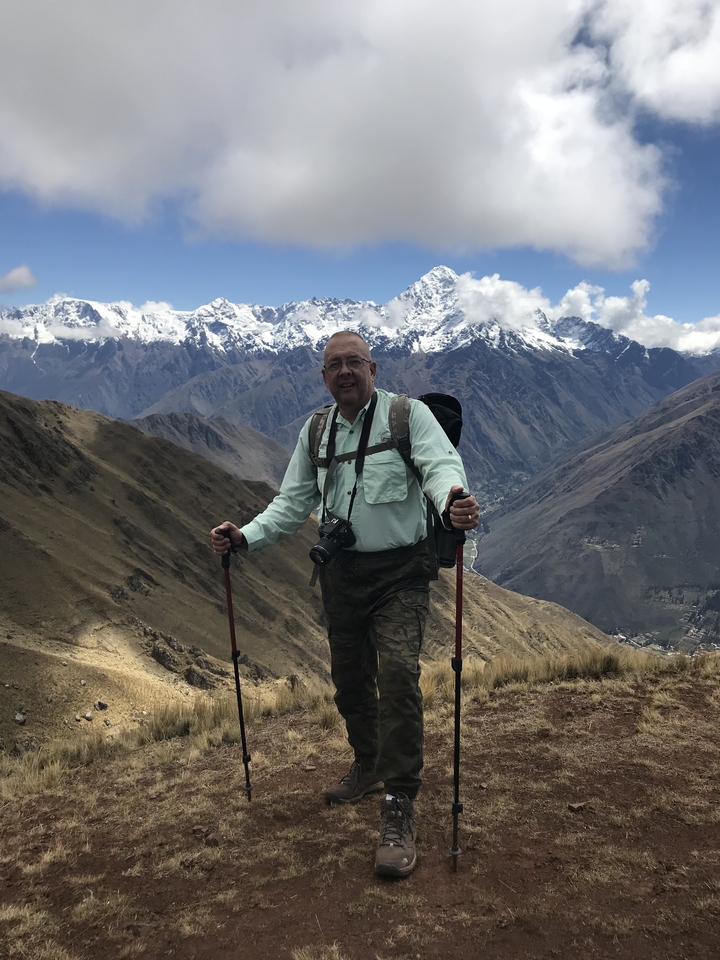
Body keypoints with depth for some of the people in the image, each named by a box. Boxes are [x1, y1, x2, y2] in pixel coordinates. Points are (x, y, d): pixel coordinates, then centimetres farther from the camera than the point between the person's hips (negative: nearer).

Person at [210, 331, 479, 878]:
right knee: (349, 678, 15)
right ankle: (369, 767, 40)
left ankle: (399, 808, -5)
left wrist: (453, 501, -45)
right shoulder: (316, 431, 9)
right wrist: (245, 537, -2)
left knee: (397, 674, -17)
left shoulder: (408, 414, -6)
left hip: (399, 572, -5)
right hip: (341, 573, 6)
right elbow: (293, 504, 13)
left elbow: (441, 465, -21)